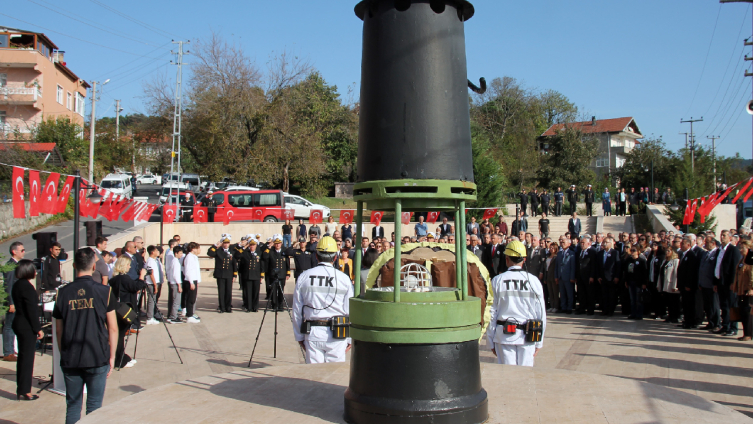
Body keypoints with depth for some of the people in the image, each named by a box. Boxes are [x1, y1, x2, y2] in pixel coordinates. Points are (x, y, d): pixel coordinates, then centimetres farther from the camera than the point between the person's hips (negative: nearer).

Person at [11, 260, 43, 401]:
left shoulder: (17, 285, 9)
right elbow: (31, 310, -19)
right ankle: (24, 392, 4)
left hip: (19, 324, 9)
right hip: (27, 326, -9)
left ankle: (20, 390, 24)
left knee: (22, 357, 16)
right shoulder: (27, 287, -19)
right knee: (27, 358, -2)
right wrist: (38, 329, -15)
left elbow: (23, 306, 11)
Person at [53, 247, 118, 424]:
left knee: (72, 407, 12)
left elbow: (58, 330, 5)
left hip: (70, 361, 2)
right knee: (94, 407, 7)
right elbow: (113, 328, -4)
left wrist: (64, 355, 17)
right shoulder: (104, 292, -7)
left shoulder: (63, 293, -1)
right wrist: (112, 356, 5)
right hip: (98, 359, -2)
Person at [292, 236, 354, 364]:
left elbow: (297, 310, 7)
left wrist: (299, 336, 16)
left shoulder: (303, 277, 2)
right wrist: (350, 338, 9)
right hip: (336, 334, -1)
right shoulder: (344, 279, -2)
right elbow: (350, 311, 0)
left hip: (312, 334, 1)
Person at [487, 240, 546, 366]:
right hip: (527, 337, 0)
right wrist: (539, 342, 12)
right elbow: (541, 313, 2)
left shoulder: (497, 281, -3)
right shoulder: (534, 281, -2)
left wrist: (491, 342, 8)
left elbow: (491, 313, -1)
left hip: (504, 335, 0)